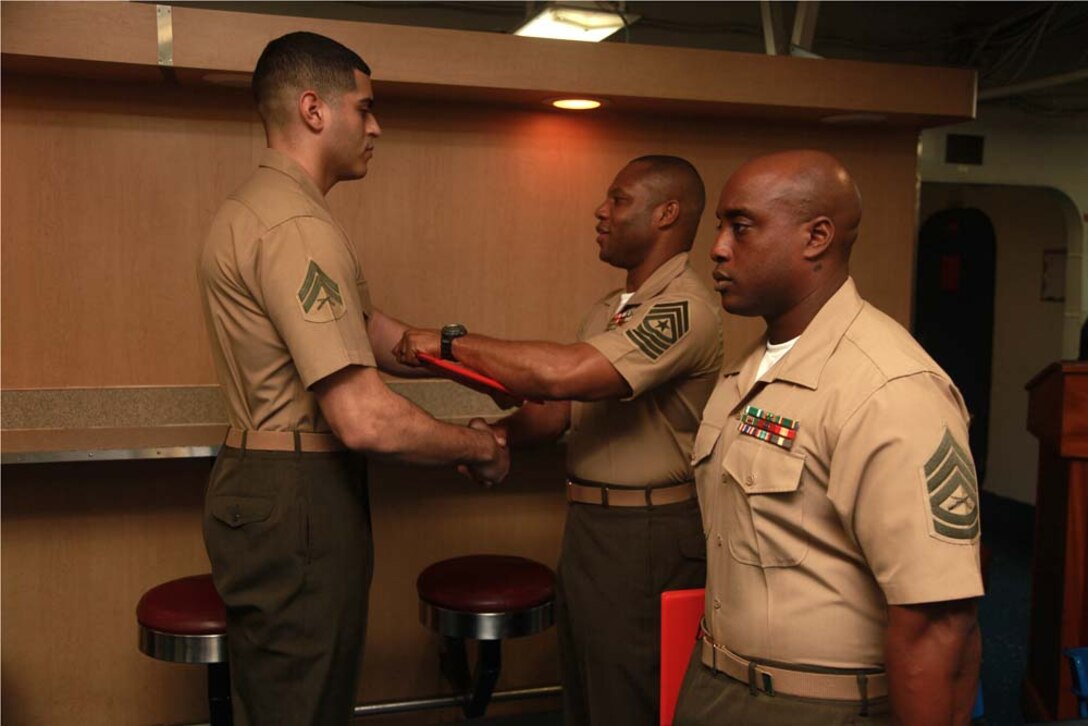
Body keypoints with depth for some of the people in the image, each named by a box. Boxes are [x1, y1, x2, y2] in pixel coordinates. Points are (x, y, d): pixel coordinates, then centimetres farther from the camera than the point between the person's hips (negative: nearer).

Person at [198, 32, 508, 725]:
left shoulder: (257, 207, 13)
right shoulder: (298, 227, -22)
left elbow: (370, 330, 14)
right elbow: (364, 419, -29)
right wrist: (480, 448, -12)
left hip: (263, 489, 10)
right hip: (298, 504, -10)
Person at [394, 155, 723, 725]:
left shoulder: (684, 308, -19)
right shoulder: (609, 309, 13)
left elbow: (564, 374, -31)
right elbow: (566, 404, 14)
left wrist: (452, 343, -21)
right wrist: (496, 436, -4)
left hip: (643, 535, -9)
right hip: (587, 523, 9)